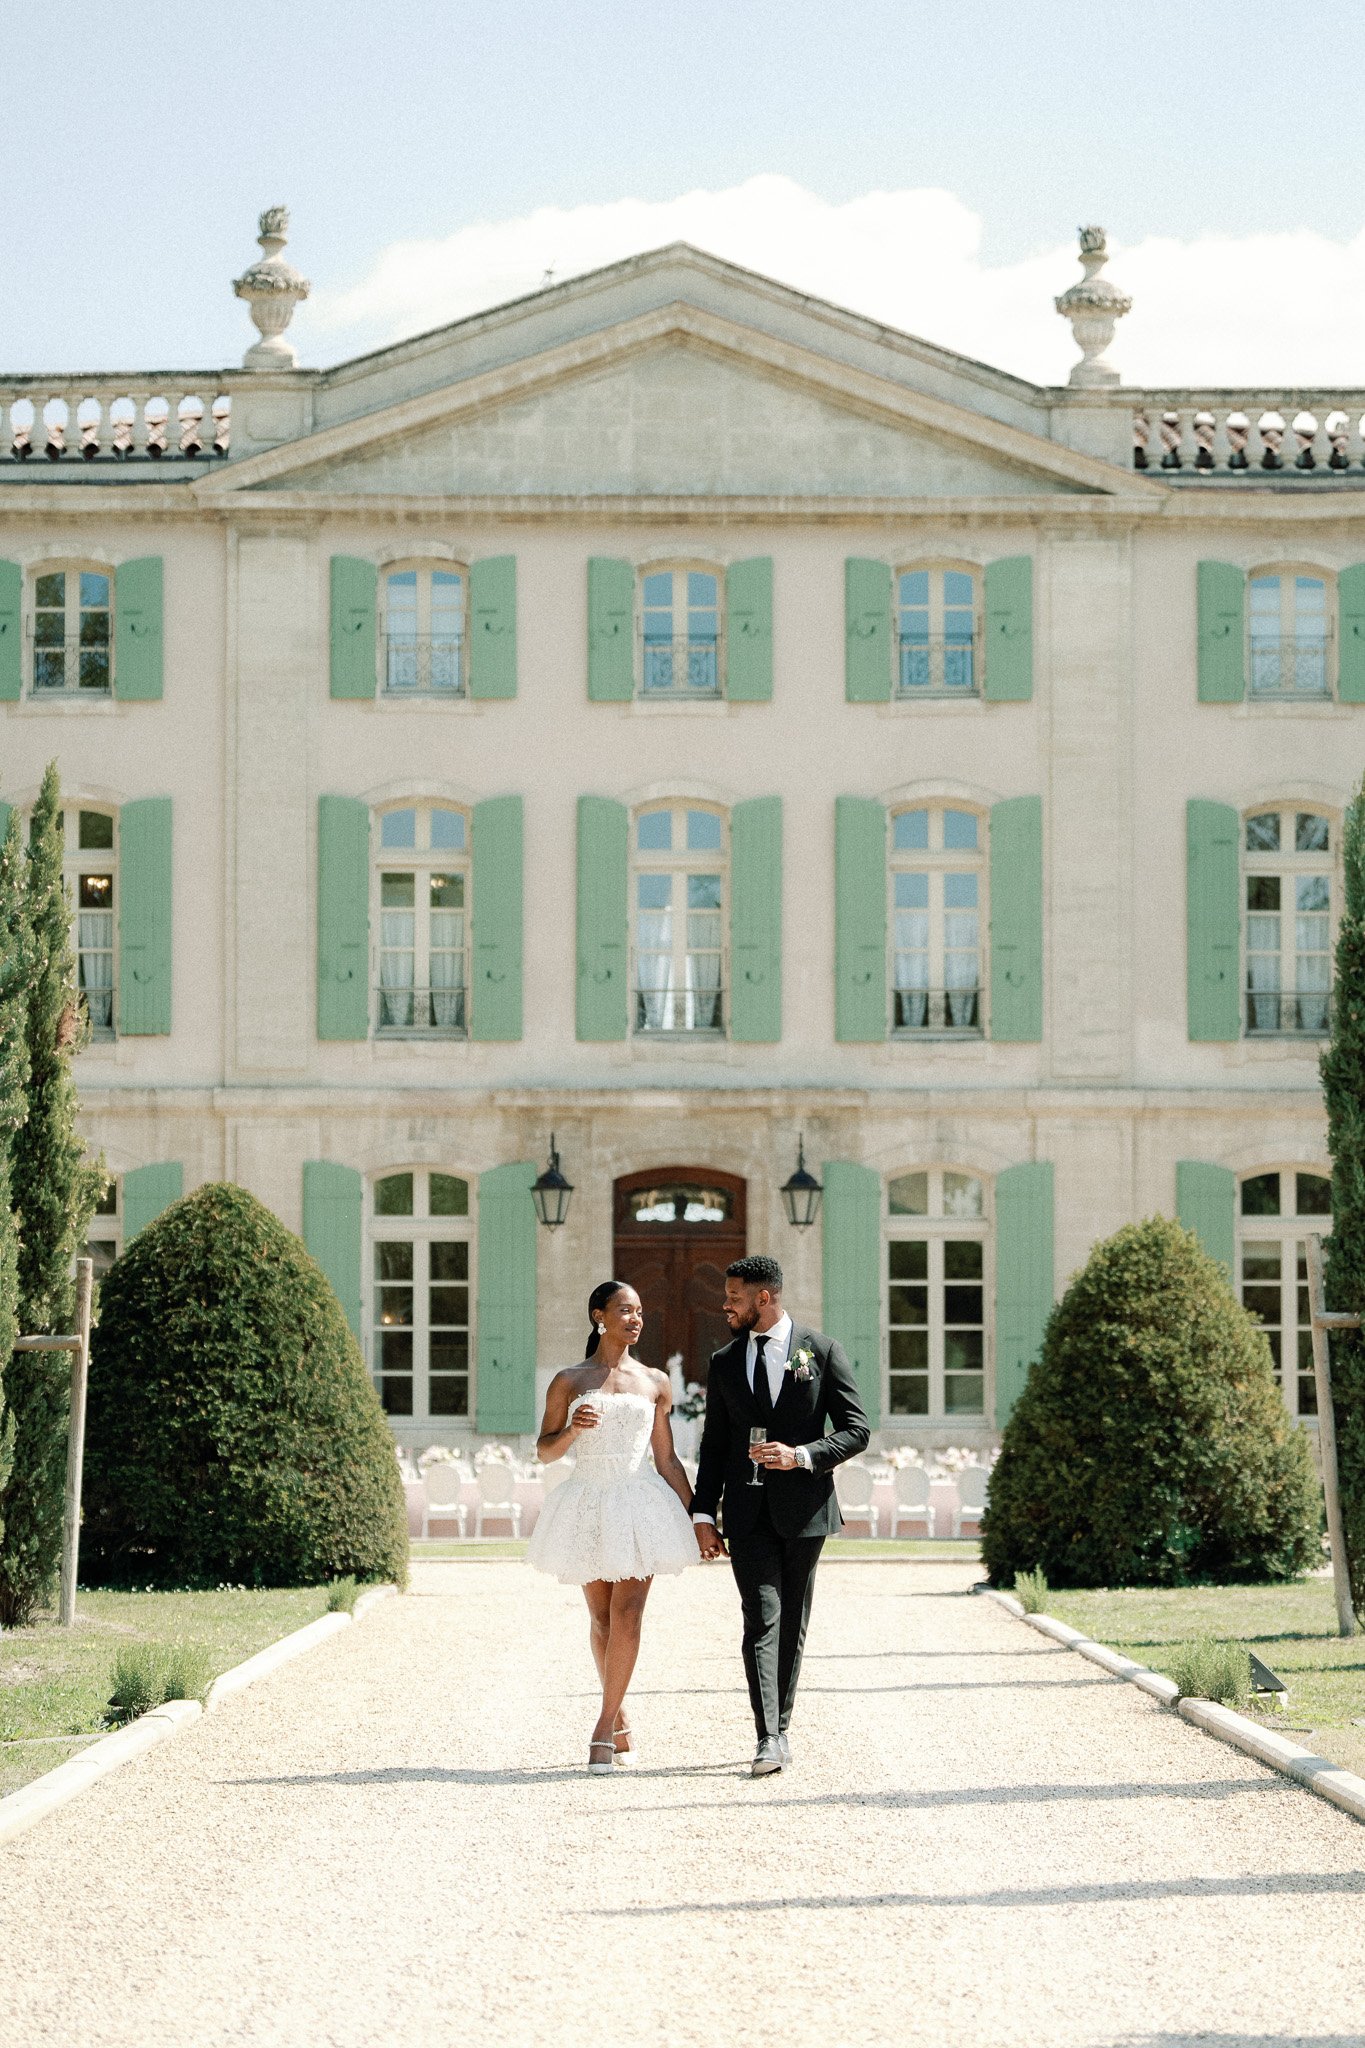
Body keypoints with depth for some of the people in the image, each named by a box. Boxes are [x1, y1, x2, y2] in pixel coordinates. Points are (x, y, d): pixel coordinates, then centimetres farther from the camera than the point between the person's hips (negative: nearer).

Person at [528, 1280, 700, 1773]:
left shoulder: (654, 1383, 8)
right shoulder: (569, 1382, 4)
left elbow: (667, 1460, 13)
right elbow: (544, 1451, 6)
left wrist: (698, 1517, 11)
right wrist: (572, 1429, -14)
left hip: (639, 1506, 0)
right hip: (586, 1506, 0)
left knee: (626, 1616, -12)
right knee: (602, 1620, 7)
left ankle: (604, 1726, -7)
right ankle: (620, 1721, 22)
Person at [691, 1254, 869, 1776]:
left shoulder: (823, 1352, 1)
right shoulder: (725, 1362, 11)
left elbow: (856, 1430, -1)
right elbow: (714, 1444, 14)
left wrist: (802, 1455, -15)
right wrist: (703, 1513, 6)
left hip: (803, 1508, -1)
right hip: (748, 1511, 1)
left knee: (792, 1623, 6)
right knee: (761, 1619, -10)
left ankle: (780, 1724, 18)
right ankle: (769, 1739, -17)